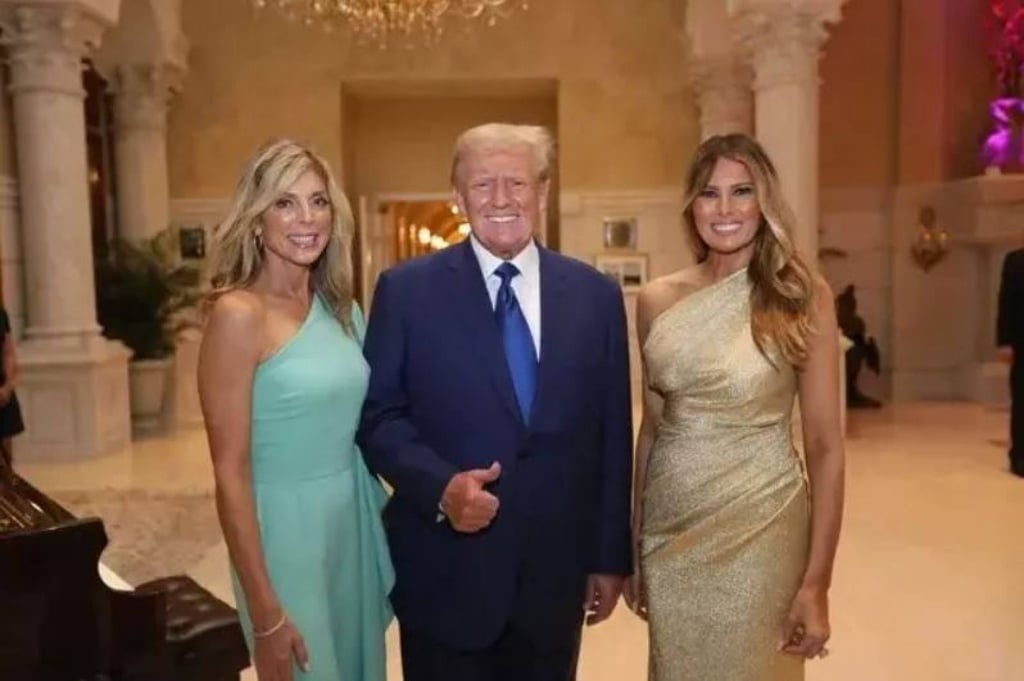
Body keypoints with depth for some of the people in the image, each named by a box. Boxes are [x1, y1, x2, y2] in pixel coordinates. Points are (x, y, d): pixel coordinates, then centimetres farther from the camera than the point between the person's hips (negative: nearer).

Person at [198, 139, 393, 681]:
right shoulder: (238, 313, -16)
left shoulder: (339, 306, 3)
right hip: (288, 528, -6)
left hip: (355, 521, 6)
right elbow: (231, 474, -16)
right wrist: (264, 613, -16)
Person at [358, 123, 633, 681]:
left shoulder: (595, 295, 1)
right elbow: (377, 415, -3)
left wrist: (610, 556, 6)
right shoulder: (406, 290, -4)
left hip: (556, 571, 2)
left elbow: (612, 435, 4)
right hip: (444, 572, -2)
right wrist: (440, 486, -20)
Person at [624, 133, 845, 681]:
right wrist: (633, 543, 9)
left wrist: (816, 580, -12)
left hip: (758, 531, -3)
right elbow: (651, 428, 8)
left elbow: (825, 445, -8)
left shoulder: (802, 296, -8)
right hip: (670, 533, 3)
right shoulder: (656, 300, 1)